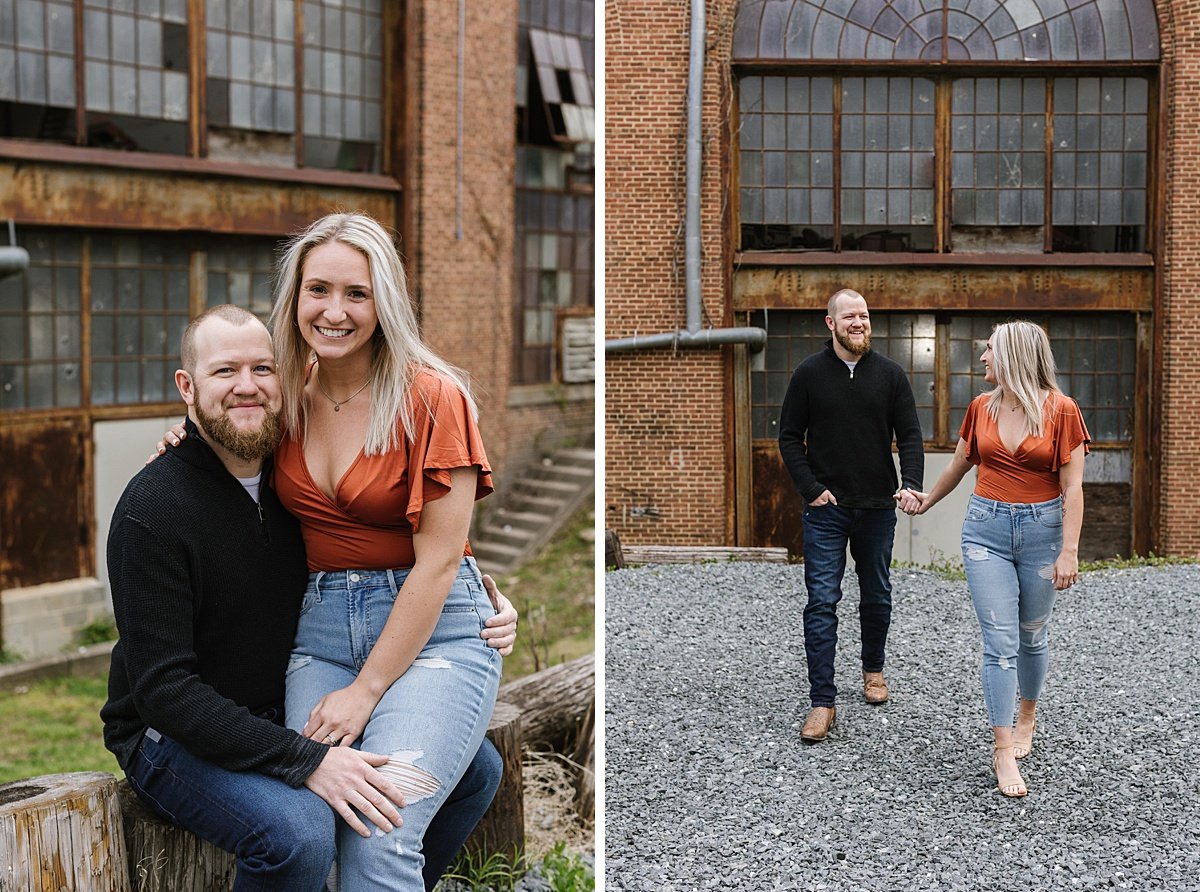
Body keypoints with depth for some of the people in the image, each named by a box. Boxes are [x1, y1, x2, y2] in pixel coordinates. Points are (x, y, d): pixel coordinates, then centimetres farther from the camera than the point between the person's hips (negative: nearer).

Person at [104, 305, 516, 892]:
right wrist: (306, 761, -30)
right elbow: (163, 687, -23)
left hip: (292, 716, 7)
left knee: (475, 767, 0)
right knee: (300, 833, -35)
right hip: (176, 735, -6)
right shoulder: (153, 508, -19)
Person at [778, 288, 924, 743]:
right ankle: (823, 702, -2)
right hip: (826, 509, -2)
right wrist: (811, 489, -9)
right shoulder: (809, 373, -2)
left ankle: (873, 669, 38)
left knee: (877, 595, 15)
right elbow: (790, 437, 1)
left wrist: (911, 484, -15)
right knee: (822, 602, -6)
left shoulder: (890, 374, 2)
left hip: (877, 508, 2)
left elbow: (909, 434, 2)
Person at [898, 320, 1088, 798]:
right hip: (986, 528, 2)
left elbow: (1072, 488, -8)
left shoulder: (1062, 410, -7)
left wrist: (1068, 551, -12)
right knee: (1000, 641, -5)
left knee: (1032, 635, 14)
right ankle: (1003, 751, -2)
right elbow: (960, 462, 20)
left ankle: (1027, 718, 38)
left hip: (1042, 530, -2)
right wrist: (926, 501, 30)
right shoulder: (981, 407, 3)